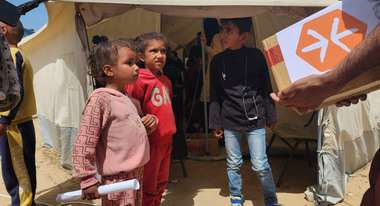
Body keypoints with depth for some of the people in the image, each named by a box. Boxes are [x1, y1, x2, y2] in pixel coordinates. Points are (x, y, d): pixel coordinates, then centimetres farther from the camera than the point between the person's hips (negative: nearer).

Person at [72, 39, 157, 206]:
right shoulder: (100, 99, -16)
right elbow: (83, 144, -18)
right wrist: (88, 180, -17)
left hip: (137, 174, 8)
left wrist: (146, 121, 4)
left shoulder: (126, 97, 9)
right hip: (119, 180, -8)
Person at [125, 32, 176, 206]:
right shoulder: (138, 80, -16)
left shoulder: (166, 81, 9)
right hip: (150, 142, -7)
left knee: (160, 185, 22)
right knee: (148, 188, 8)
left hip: (166, 141, 8)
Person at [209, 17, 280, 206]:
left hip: (255, 119, -2)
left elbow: (266, 89, 2)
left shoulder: (256, 56, -5)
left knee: (260, 165, 3)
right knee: (233, 164, 13)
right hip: (230, 121, 2)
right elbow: (215, 95, 5)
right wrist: (215, 123, 4)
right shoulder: (218, 61, 1)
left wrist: (271, 116, 5)